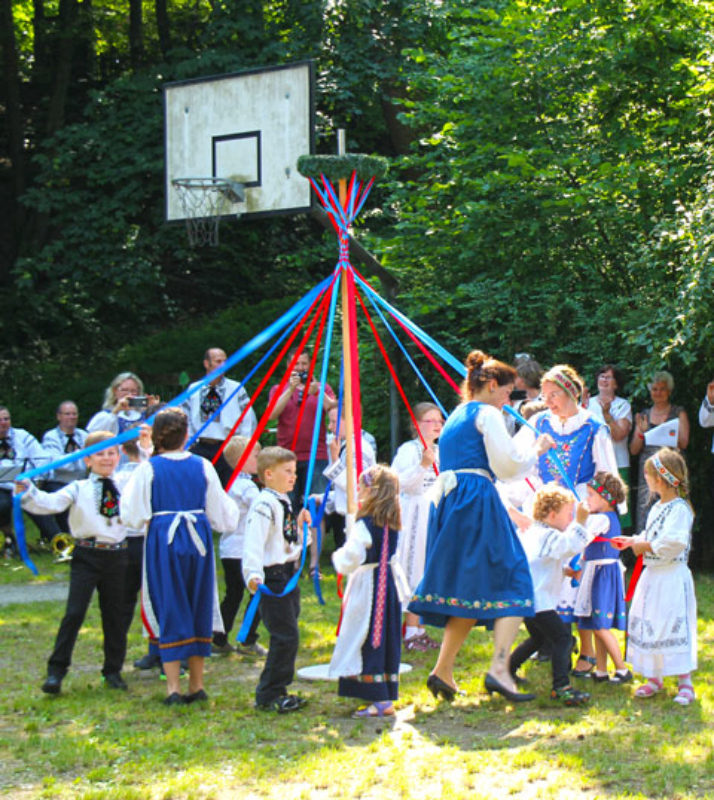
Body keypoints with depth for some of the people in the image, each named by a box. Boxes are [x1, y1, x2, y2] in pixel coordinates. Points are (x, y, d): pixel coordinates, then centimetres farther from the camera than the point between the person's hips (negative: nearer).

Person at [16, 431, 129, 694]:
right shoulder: (78, 489, 0)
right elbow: (51, 503, -11)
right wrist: (26, 492, -30)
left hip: (116, 556, 3)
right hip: (86, 556, -3)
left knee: (115, 615, 9)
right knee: (74, 613, -9)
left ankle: (113, 671, 22)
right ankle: (56, 671, -5)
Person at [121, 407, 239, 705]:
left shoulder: (148, 469, -7)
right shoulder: (202, 466, 1)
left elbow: (134, 516, -5)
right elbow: (222, 515, 8)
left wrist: (128, 489, 11)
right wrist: (232, 507, 30)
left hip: (163, 541, -2)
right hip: (198, 538, 2)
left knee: (169, 607, 3)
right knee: (199, 606, 11)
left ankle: (173, 687, 0)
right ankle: (197, 685, 16)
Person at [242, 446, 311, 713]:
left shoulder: (283, 502, 16)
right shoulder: (263, 505, -15)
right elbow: (254, 541, -26)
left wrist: (300, 525, 10)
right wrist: (254, 574, -38)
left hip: (288, 577, 10)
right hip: (273, 578, -10)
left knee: (287, 638, 13)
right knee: (285, 638, -9)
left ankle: (276, 691, 21)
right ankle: (268, 696, -1)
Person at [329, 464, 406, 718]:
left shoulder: (364, 526, -19)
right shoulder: (392, 523, 4)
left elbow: (349, 561, -22)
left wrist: (337, 556, 0)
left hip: (368, 586, -8)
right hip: (389, 582, 8)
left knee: (368, 643, -3)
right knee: (387, 643, 14)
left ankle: (381, 702, -6)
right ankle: (387, 695, 21)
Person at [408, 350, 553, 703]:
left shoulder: (455, 417, 25)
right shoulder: (487, 413, -2)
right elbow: (507, 465, -10)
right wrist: (537, 450, 7)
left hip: (447, 502, 9)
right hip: (477, 501, -9)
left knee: (466, 590, 12)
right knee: (511, 582, -7)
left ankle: (443, 670, 7)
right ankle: (499, 667, -20)